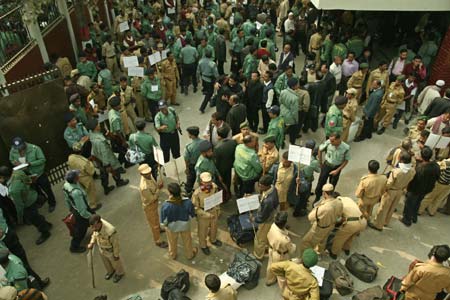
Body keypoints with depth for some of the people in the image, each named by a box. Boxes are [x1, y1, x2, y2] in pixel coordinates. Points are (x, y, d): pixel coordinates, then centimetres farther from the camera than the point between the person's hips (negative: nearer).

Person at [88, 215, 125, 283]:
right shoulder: (96, 223, -27)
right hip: (101, 249, 5)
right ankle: (110, 271, 64)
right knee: (106, 262, 33)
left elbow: (115, 244, -26)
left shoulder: (111, 231, -46)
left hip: (111, 251, -5)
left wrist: (116, 255, -12)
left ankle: (120, 273, 58)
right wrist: (92, 243, -13)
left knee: (115, 263, 26)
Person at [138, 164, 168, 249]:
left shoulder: (149, 176, -15)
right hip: (149, 205, -8)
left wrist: (158, 185, -17)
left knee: (156, 217, 34)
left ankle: (158, 229, 62)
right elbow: (152, 199, -30)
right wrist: (158, 188, -24)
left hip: (154, 202, 8)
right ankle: (158, 241, 32)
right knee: (154, 223, 12)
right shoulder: (144, 187, -41)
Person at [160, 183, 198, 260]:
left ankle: (172, 255, 58)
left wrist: (165, 224, 2)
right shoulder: (188, 202, -33)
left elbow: (163, 221, -21)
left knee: (172, 242, 31)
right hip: (185, 226, 1)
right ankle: (190, 255, 56)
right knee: (187, 241, 31)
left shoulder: (166, 205, -36)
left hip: (171, 227, 0)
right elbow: (192, 215, -14)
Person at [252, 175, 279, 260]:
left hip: (266, 221, -8)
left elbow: (262, 217, -28)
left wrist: (254, 219, -13)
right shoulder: (272, 187, -20)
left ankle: (258, 256, 47)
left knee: (260, 239, 21)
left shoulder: (268, 201, -45)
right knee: (267, 236, 35)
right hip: (270, 216, 8)